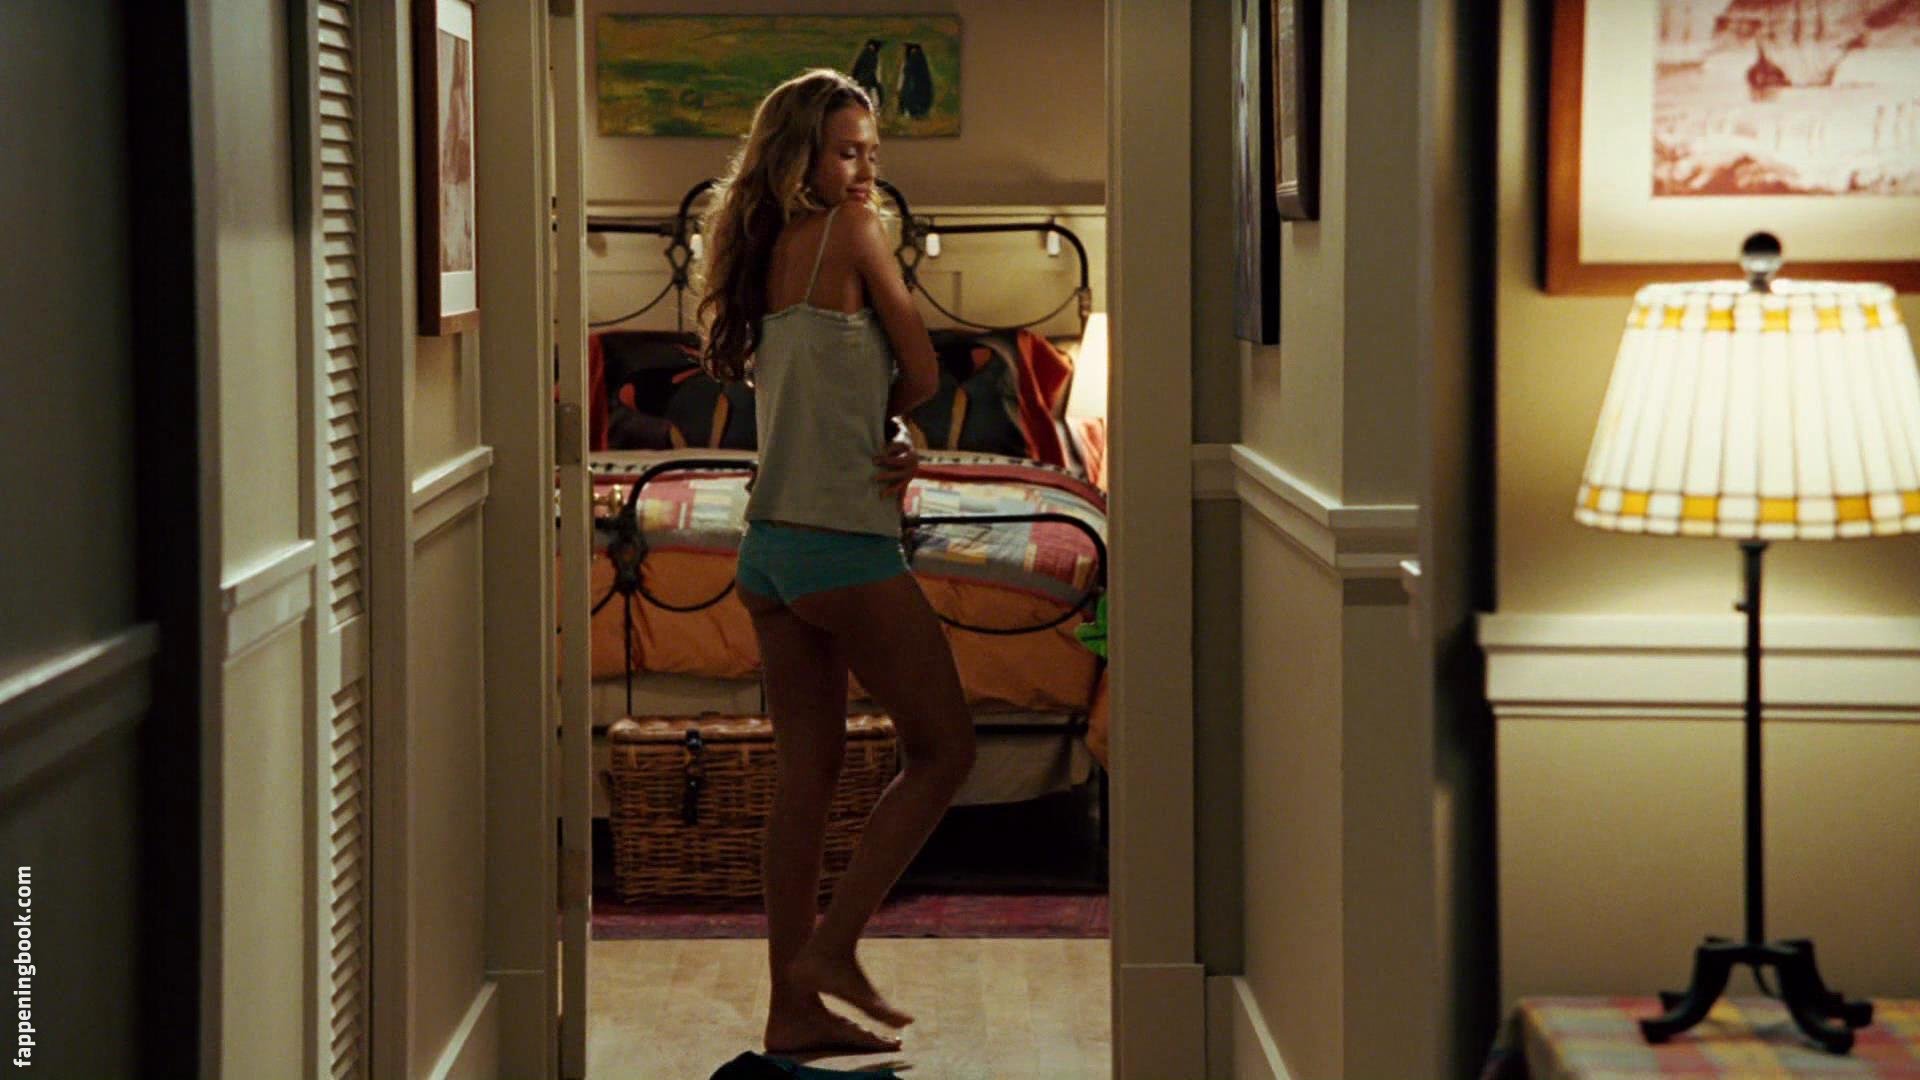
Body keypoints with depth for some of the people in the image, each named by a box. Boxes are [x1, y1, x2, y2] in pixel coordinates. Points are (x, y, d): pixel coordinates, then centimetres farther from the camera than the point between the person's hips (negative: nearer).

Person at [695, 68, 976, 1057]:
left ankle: (794, 1010, 10)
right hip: (841, 542, -8)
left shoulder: (769, 251, 16)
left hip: (770, 547, 8)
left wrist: (885, 450, -4)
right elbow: (922, 374, -2)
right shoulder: (850, 234, -7)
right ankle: (832, 946, -1)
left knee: (807, 774, 9)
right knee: (944, 750, 2)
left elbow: (817, 392, 13)